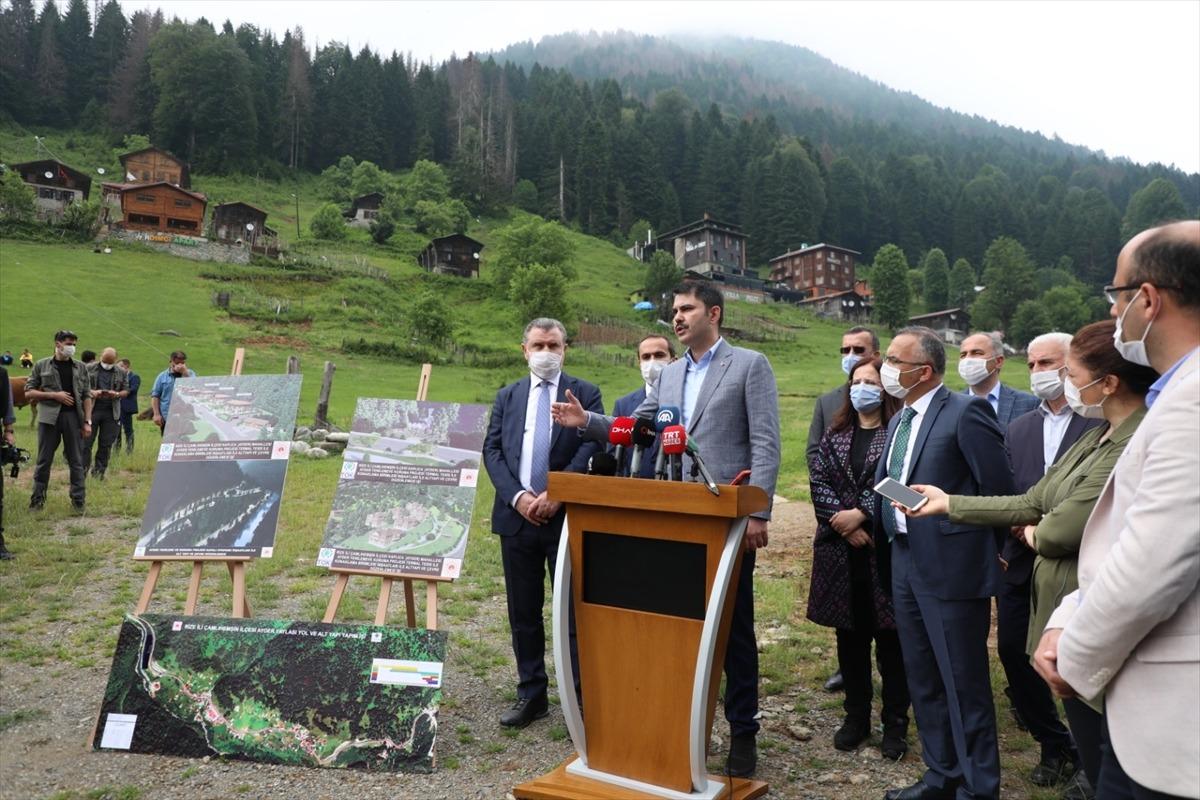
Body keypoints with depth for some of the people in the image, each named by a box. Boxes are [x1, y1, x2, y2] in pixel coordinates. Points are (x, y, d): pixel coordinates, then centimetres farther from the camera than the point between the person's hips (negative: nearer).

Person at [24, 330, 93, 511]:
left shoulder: (80, 367, 10)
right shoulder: (42, 365, 6)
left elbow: (87, 396, 8)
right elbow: (28, 392, 5)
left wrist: (87, 421, 0)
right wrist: (54, 395, -9)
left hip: (74, 417, 1)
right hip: (49, 417, -1)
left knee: (76, 461, 4)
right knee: (44, 460, 5)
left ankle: (78, 500, 9)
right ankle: (37, 500, 15)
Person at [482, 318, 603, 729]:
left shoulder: (585, 394, 3)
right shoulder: (507, 396, 13)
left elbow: (591, 448, -8)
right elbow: (491, 450, 5)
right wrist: (517, 496, -10)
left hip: (567, 515, -3)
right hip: (516, 515, 4)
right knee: (523, 612, 10)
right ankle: (531, 694, 22)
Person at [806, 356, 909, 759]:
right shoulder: (835, 435, 12)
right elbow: (818, 482, 4)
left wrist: (862, 513, -16)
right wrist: (843, 520, -10)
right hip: (842, 551, 5)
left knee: (889, 638, 4)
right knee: (850, 637, 12)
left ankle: (895, 723, 18)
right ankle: (856, 717, 25)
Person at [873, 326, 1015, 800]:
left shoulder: (965, 412, -13)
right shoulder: (898, 420, 13)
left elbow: (999, 489, -13)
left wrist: (982, 549, -4)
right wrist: (884, 538, 9)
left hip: (951, 566, -9)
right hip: (905, 564, 9)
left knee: (964, 683, 3)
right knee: (923, 680, 18)